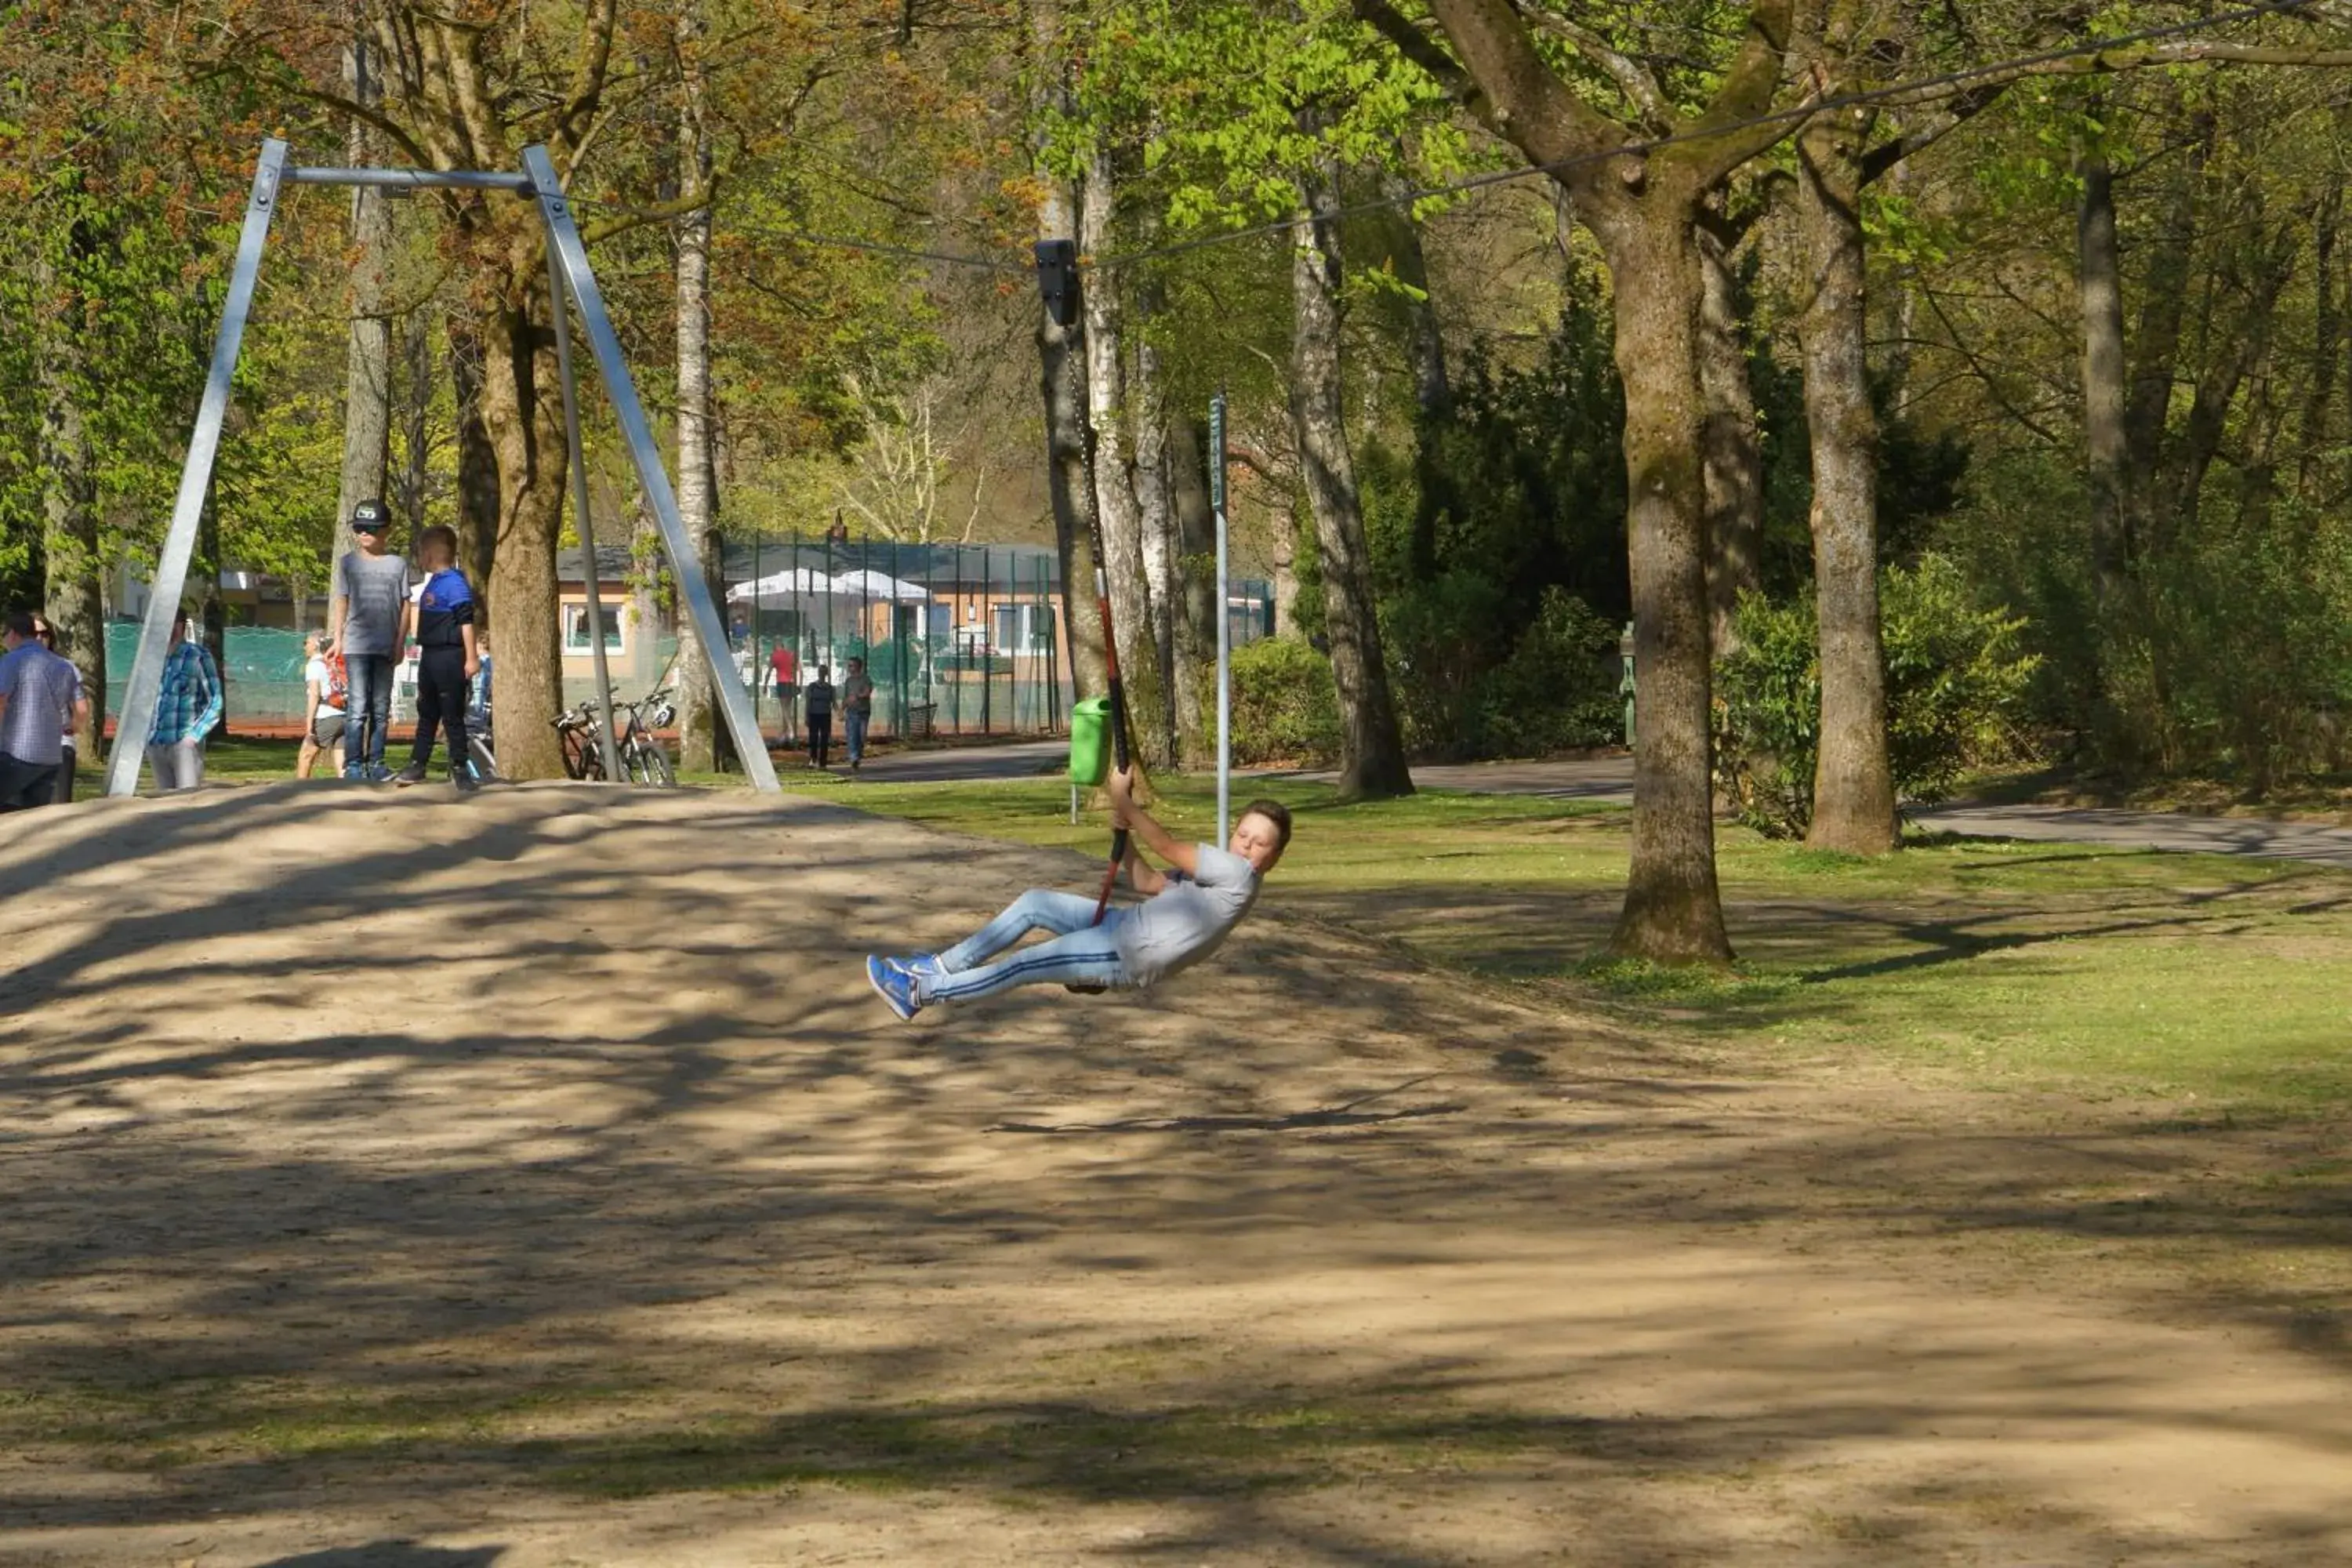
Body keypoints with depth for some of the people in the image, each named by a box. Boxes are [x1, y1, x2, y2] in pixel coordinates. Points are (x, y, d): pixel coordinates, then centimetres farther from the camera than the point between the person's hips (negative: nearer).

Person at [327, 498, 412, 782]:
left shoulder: (398, 564, 7)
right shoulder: (348, 562, 7)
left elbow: (405, 605, 9)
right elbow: (342, 601, 9)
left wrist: (400, 641, 3)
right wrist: (337, 638, 4)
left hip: (386, 646, 2)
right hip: (356, 645, -2)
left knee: (381, 708, 5)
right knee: (358, 707, -8)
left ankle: (375, 762, 9)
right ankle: (353, 763, -8)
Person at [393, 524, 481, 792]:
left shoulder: (455, 584, -15)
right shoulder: (432, 583, 15)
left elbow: (466, 621, -18)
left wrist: (471, 658, -21)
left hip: (449, 656, -9)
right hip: (429, 655, 9)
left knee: (453, 714, -3)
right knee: (426, 714, 14)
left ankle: (459, 767, 3)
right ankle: (417, 764, 19)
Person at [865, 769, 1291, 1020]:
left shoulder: (1239, 874, -15)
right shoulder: (1217, 871, 16)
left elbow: (1168, 849, -16)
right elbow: (1146, 884, 19)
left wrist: (1123, 800, -10)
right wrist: (1125, 833, 4)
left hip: (1129, 958, -10)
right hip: (1125, 926, 10)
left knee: (1025, 965, -10)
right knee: (1036, 901, 8)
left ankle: (919, 993, -4)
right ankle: (942, 967, 11)